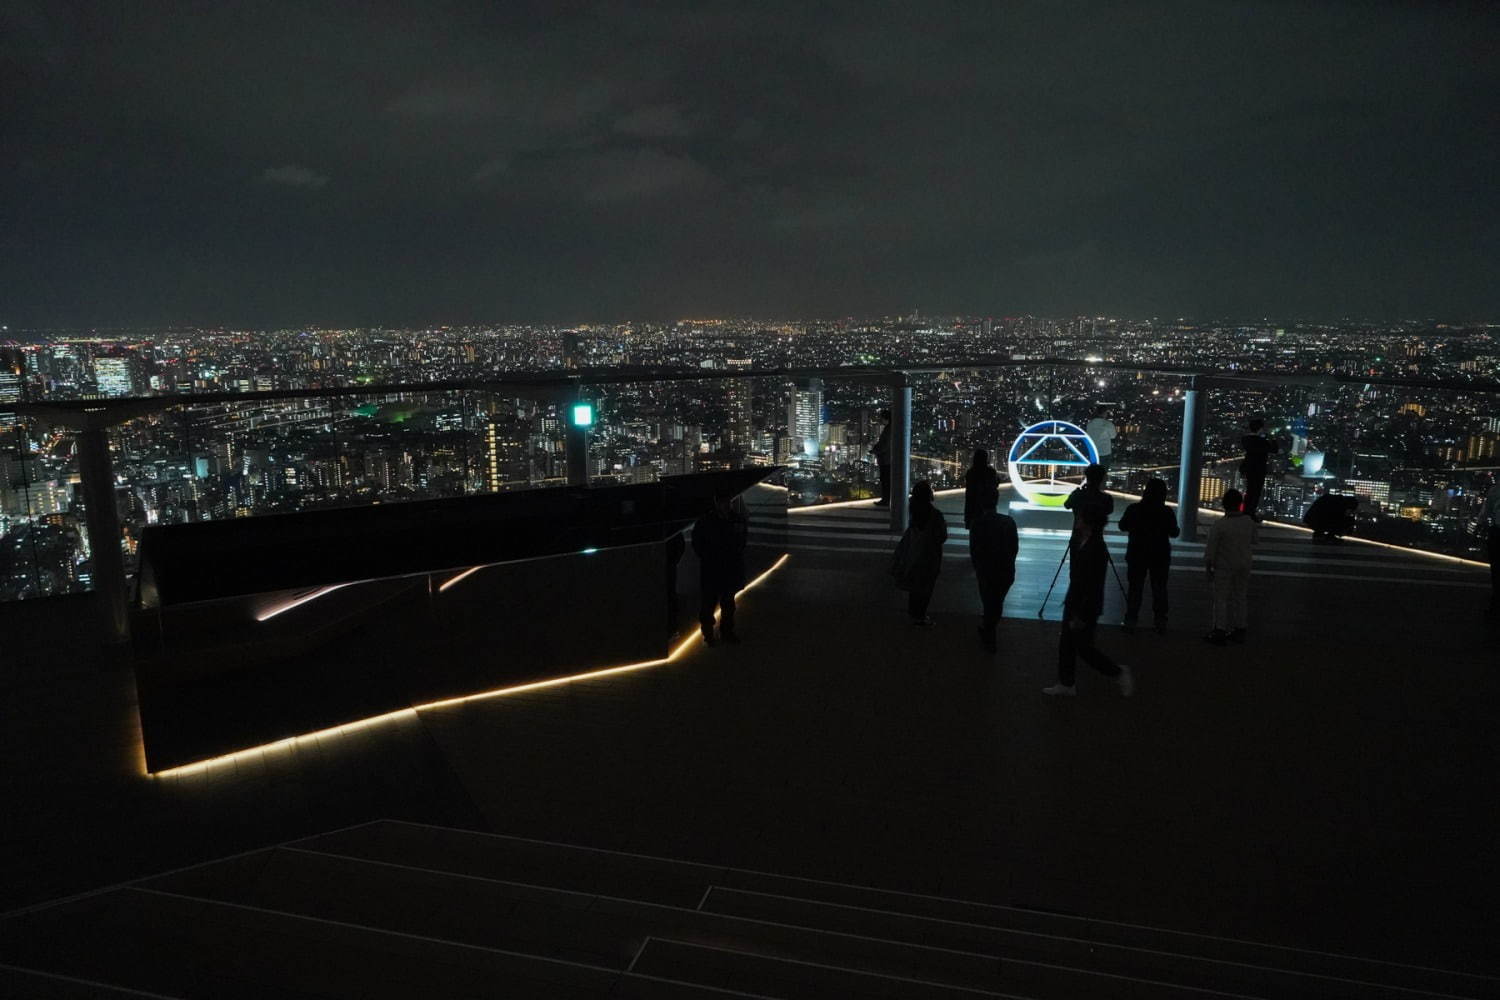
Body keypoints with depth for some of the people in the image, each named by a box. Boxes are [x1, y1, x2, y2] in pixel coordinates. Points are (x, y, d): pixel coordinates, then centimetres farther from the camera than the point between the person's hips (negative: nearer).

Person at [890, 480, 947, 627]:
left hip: (912, 552, 6)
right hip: (928, 555, -6)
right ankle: (919, 617, 18)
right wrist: (944, 526, 1)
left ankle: (914, 613, 34)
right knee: (925, 587, 9)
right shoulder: (935, 514, -26)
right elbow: (942, 537, -18)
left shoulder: (913, 509, -8)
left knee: (915, 583, 20)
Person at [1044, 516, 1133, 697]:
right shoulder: (1078, 540, 0)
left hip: (1086, 606, -8)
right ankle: (1066, 683, 26)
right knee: (1066, 643, 14)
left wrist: (1082, 616, -21)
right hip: (1073, 601, 8)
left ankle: (1119, 673, 22)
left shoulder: (1097, 550, -26)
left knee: (1083, 647, 4)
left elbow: (1094, 587, -24)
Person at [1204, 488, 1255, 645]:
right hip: (1244, 567, 4)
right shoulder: (1249, 522, -8)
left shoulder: (1219, 525, -22)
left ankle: (1220, 632, 4)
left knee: (1221, 599, 4)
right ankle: (1239, 630, 22)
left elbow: (1210, 549, -16)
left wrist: (1208, 567, -5)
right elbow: (1253, 541, 8)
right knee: (1240, 598, 15)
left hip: (1224, 567, -4)